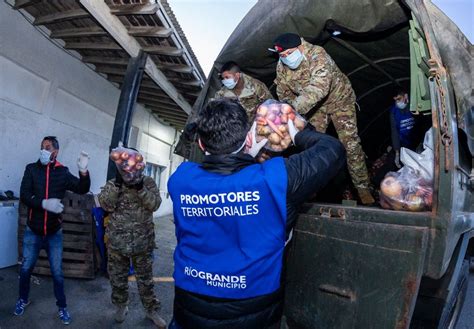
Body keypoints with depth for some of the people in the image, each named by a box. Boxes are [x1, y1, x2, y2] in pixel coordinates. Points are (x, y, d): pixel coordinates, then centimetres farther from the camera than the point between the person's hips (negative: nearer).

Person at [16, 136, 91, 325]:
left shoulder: (63, 172, -5)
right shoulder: (31, 169, -4)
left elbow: (82, 189, -13)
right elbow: (24, 196, -12)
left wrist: (83, 171, -31)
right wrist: (44, 203, -28)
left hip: (54, 232, -1)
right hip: (33, 231, 1)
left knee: (57, 272, 8)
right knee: (26, 268, 16)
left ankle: (62, 307, 24)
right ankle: (23, 299, 42)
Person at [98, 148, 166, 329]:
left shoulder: (148, 182, -3)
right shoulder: (112, 183, -1)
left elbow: (155, 204, -15)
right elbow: (106, 205, -14)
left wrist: (140, 187, -26)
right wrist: (117, 183, -22)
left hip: (143, 243, -1)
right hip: (117, 243, 1)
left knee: (145, 279, 13)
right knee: (118, 278, 18)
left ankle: (152, 310, 30)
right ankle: (121, 306, 42)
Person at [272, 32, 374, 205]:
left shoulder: (318, 56, -34)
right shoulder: (281, 66, -15)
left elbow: (317, 89, -48)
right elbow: (283, 93, -4)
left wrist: (294, 108, -59)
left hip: (339, 99, -5)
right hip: (315, 105, 5)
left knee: (350, 143, -9)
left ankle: (362, 187, 2)